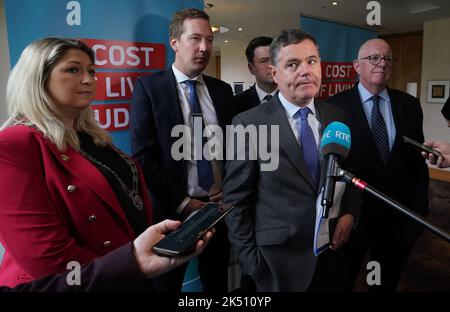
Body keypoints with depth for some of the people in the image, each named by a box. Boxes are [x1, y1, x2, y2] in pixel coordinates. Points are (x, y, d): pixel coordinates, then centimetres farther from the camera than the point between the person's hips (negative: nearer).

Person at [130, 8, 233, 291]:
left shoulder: (222, 90, 7)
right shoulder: (149, 87, -7)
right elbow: (144, 156, -12)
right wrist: (182, 202, -13)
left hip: (220, 206, 4)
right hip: (172, 209, -3)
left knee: (218, 282, 19)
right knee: (167, 283, 16)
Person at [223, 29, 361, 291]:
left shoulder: (336, 117, 0)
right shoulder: (249, 124, -15)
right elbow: (236, 201, -11)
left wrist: (350, 212, -6)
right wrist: (250, 260, -9)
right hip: (279, 259, -4)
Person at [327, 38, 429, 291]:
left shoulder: (409, 105, 3)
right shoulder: (335, 105, -9)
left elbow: (418, 159, 4)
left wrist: (419, 209, 2)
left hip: (399, 215, 3)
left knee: (387, 284, 24)